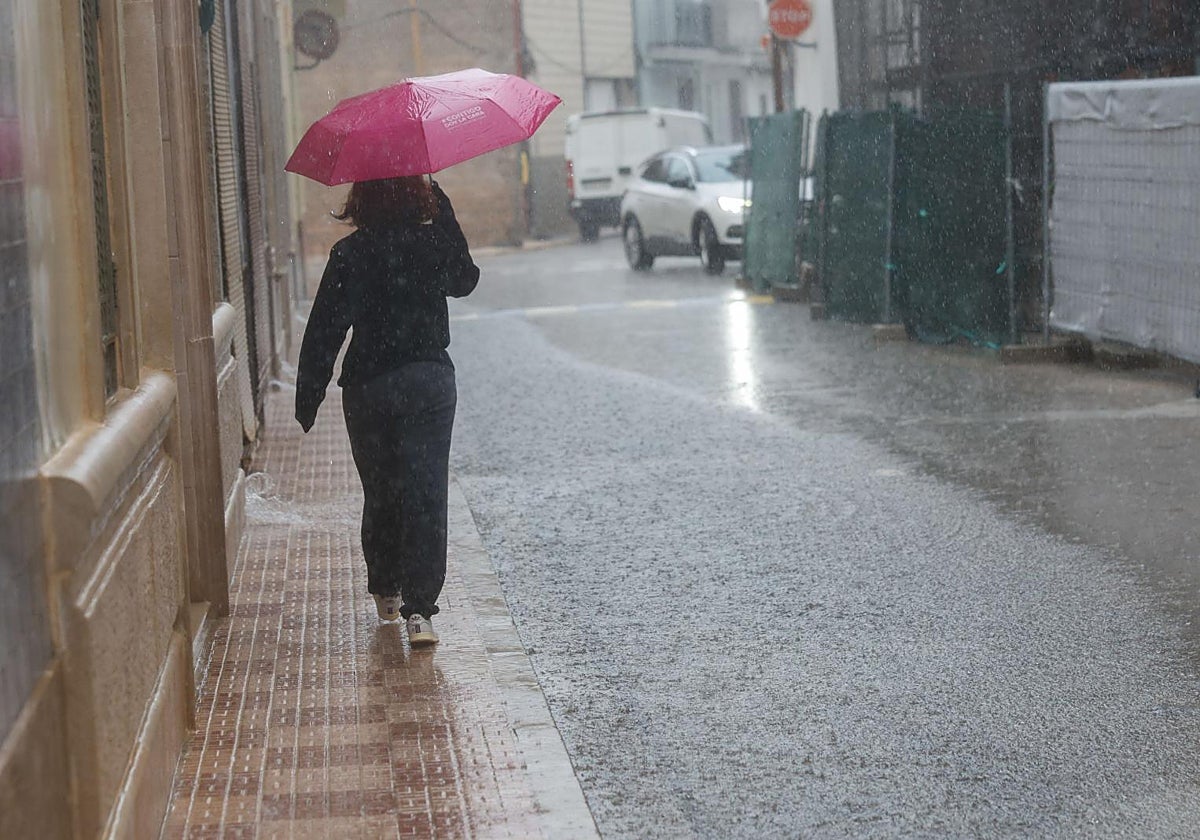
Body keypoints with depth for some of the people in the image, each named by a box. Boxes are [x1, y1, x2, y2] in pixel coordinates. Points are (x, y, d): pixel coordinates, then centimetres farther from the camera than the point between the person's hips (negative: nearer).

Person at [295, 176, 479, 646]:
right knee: (426, 493, -1)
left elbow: (324, 331, -9)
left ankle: (386, 591, 31)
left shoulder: (349, 255, -9)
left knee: (380, 491, 16)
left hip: (368, 388, 0)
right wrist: (443, 213, 19)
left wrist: (308, 398, -2)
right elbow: (465, 281, 20)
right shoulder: (437, 244, -3)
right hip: (430, 382, 0)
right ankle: (418, 608, -9)